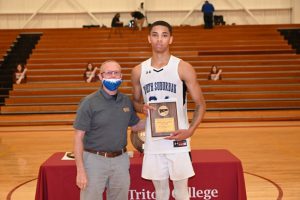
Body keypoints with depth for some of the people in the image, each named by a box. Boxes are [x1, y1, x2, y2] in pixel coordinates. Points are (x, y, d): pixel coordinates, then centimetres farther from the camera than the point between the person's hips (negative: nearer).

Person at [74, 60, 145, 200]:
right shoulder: (89, 102, -9)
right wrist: (80, 170, -16)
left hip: (121, 160, 4)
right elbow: (78, 137, -11)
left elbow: (135, 126, 17)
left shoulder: (126, 101, 4)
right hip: (95, 159, -4)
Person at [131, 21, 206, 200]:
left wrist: (190, 131, -16)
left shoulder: (183, 68, -4)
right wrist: (142, 108, -6)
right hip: (152, 142, 3)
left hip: (178, 140, -2)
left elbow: (201, 104, -1)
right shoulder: (139, 71, 5)